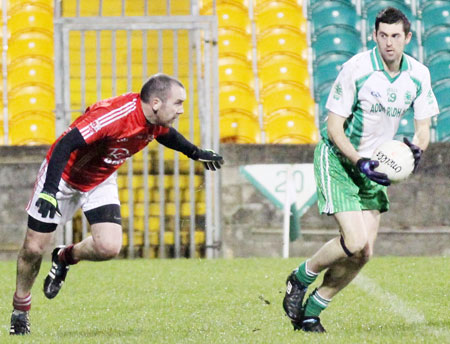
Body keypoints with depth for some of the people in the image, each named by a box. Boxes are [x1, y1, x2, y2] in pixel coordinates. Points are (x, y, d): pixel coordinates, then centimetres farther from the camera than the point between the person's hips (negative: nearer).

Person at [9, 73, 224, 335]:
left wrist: (197, 153, 17)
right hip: (63, 175, -5)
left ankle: (65, 258, 17)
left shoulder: (156, 121, -14)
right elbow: (65, 145, -38)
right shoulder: (112, 115, -37)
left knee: (109, 247, -16)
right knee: (34, 250, 1)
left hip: (101, 182, 5)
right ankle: (20, 310, 26)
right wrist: (49, 191, -44)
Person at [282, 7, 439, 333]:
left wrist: (416, 149, -19)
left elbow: (423, 129, 3)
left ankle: (311, 311, 14)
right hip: (338, 160, -6)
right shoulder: (356, 69, -20)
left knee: (364, 253, -2)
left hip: (374, 165, 6)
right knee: (355, 243, -19)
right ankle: (300, 279, 8)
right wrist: (359, 162, -28)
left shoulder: (419, 75, -5)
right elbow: (334, 127, -16)